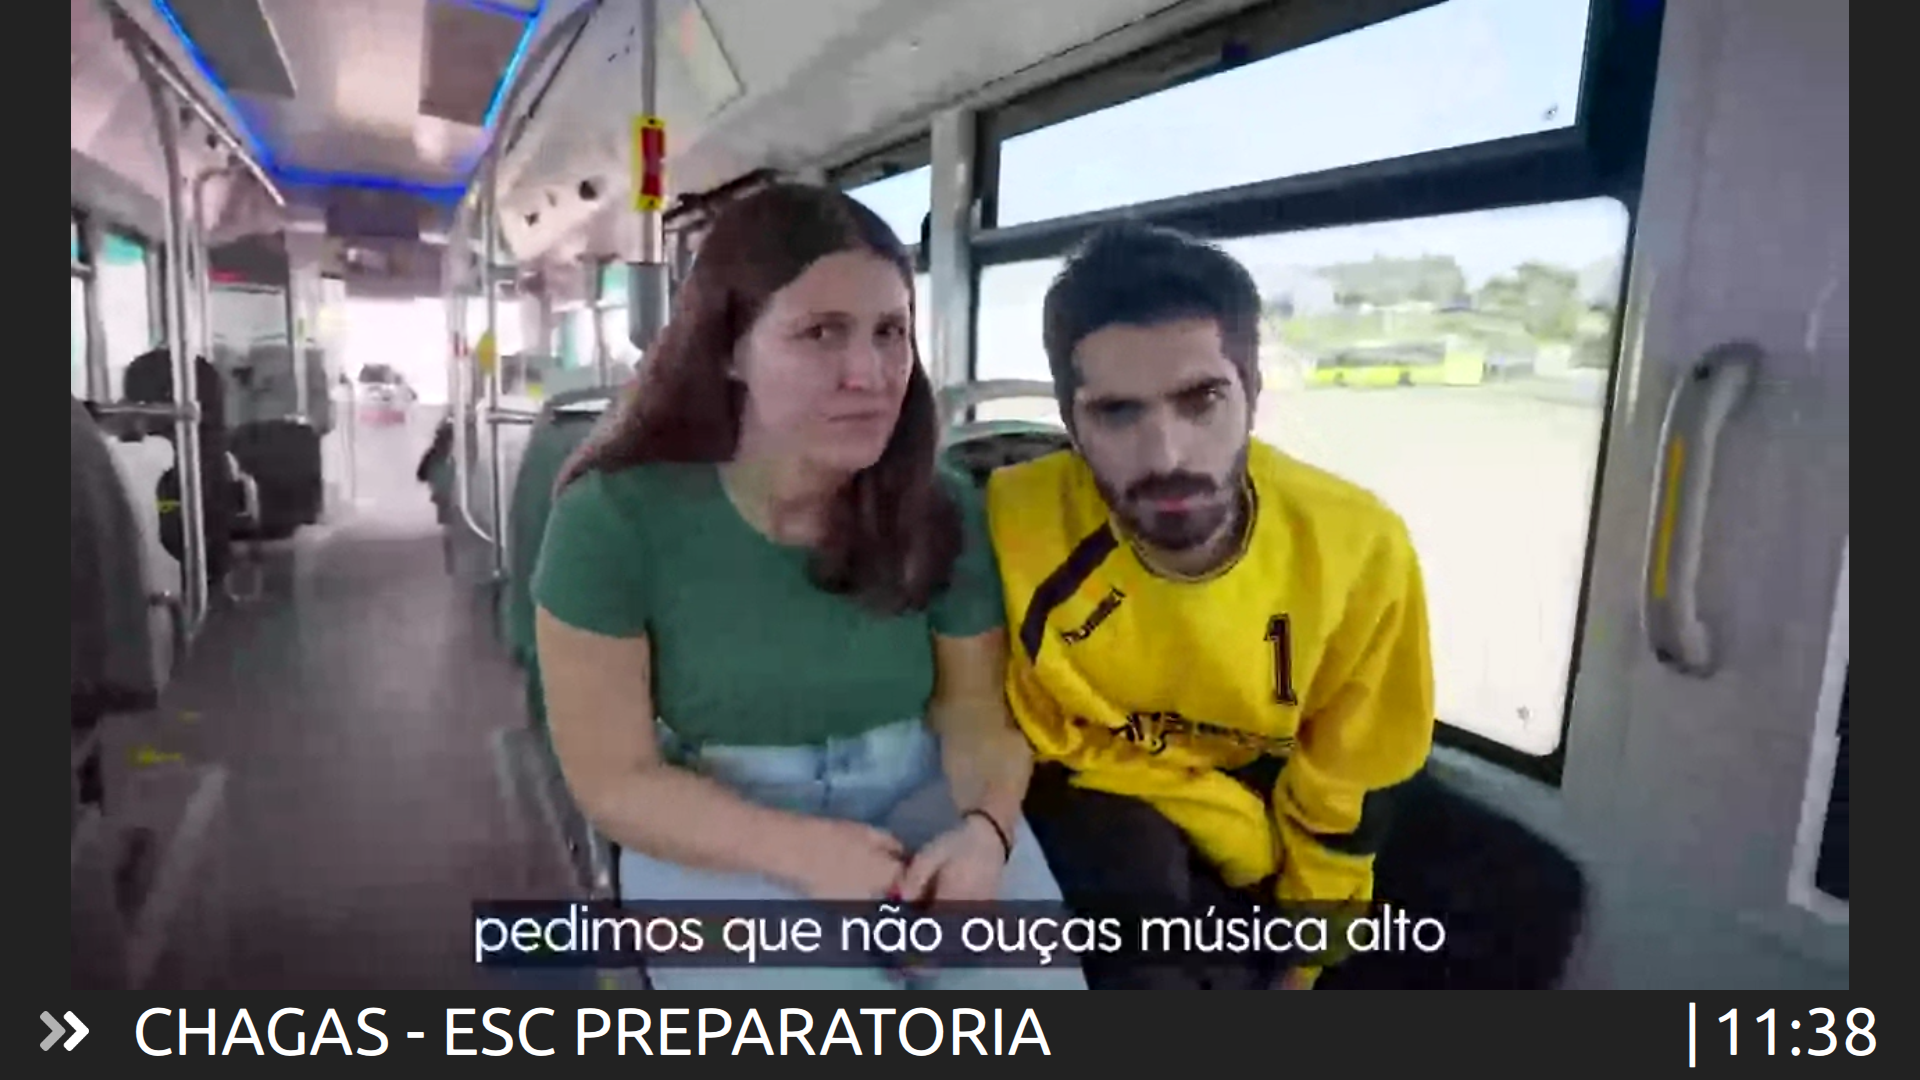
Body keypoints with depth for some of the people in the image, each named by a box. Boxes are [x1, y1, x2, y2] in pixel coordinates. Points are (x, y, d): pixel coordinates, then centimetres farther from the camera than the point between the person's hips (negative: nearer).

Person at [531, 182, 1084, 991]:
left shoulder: (943, 513, -4)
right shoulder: (615, 518, -14)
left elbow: (978, 714, -2)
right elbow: (615, 779, -10)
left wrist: (984, 827, -24)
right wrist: (804, 853, -22)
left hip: (920, 804, 3)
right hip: (713, 837, -2)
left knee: (1035, 970, -18)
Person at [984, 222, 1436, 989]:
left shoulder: (1357, 550, -22)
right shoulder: (1015, 528, -32)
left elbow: (1346, 790, -6)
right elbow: (1042, 740, -16)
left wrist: (1299, 961, 0)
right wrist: (1251, 844, -16)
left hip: (1260, 784, 3)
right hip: (1091, 788, -3)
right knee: (1138, 866, -31)